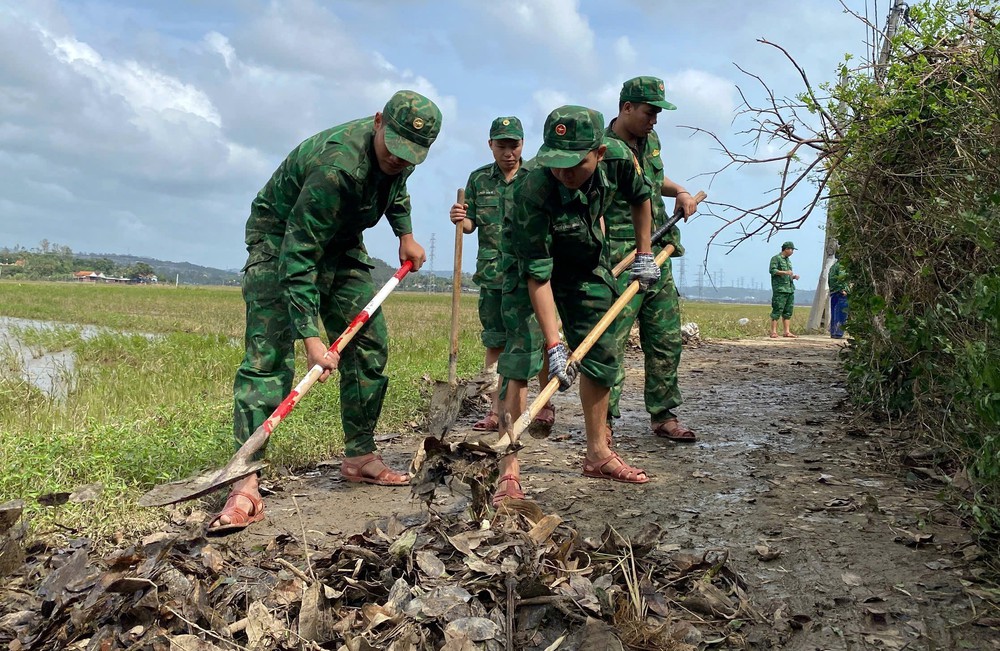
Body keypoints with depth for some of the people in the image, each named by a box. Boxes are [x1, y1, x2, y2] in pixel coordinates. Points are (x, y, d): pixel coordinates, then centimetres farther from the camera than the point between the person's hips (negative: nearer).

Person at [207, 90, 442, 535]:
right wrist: (310, 337, -37)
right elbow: (297, 256, -35)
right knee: (267, 356, -18)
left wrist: (405, 234, 11)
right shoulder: (337, 165, -36)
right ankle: (246, 485, -20)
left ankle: (359, 457, 14)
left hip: (341, 244, 8)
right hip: (280, 241, -8)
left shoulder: (400, 154, -10)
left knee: (370, 345, 3)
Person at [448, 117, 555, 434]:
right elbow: (471, 224, 12)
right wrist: (460, 220, -11)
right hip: (493, 273, 3)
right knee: (495, 342, 6)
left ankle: (546, 405, 12)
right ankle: (495, 411, 14)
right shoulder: (478, 179, 10)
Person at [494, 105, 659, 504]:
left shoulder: (618, 158, -24)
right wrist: (554, 345, -37)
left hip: (588, 265, 5)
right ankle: (508, 470, -17)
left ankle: (598, 454, 23)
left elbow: (640, 197, 1)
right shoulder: (533, 191, -38)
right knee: (521, 356, -19)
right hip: (534, 266, -5)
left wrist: (644, 254, 4)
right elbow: (538, 275, -35)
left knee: (601, 355, 8)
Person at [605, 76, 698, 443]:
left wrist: (679, 191, 13)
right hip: (622, 260, -8)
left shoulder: (650, 140, 14)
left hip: (659, 255, 8)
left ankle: (663, 416, 21)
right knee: (611, 341, -7)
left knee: (666, 340, 10)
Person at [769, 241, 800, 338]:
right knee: (777, 310, -10)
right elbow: (772, 270, -16)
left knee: (788, 312, 6)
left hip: (790, 289, 9)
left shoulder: (788, 260, 23)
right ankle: (773, 332, -11)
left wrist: (794, 276, 10)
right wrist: (785, 272, -24)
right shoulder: (776, 258, -3)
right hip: (780, 289, -9)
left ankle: (787, 332, 9)